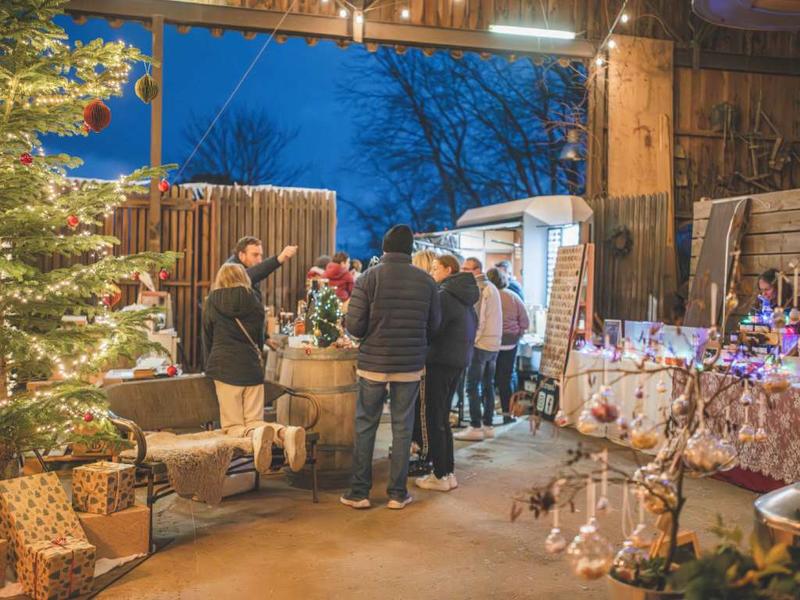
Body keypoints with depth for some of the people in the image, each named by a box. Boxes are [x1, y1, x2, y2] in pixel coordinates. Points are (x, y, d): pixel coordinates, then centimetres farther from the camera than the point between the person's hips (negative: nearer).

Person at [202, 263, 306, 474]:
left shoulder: (212, 303, 4)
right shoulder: (255, 303, 7)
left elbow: (207, 340, 11)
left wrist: (211, 369, 25)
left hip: (225, 367, -2)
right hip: (252, 367, 2)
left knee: (232, 426, 1)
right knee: (254, 421, 7)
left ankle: (256, 434, -34)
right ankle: (285, 433, -24)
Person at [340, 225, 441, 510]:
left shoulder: (368, 278, -9)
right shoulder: (426, 280, -4)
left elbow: (354, 326, -11)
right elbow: (434, 325, 2)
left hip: (373, 363, -1)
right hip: (410, 366, 1)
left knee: (365, 426, 11)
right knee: (402, 427, 11)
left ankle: (359, 492, 15)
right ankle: (398, 493, 16)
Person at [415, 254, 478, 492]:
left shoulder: (445, 295, -16)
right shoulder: (465, 295, 12)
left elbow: (431, 328, -17)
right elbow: (472, 325, 19)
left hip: (441, 361, -9)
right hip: (460, 359, 9)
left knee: (435, 418, 0)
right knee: (443, 417, 16)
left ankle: (441, 476, 4)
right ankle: (448, 471, 20)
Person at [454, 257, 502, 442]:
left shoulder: (478, 288, -12)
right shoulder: (492, 287, 16)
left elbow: (477, 319, -17)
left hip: (480, 344, -9)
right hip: (494, 344, 9)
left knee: (472, 387, -4)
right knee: (488, 386, 12)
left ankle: (475, 428, -4)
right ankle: (488, 426, 16)